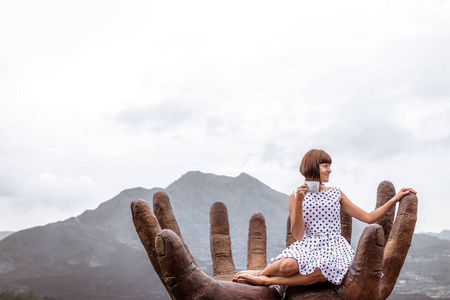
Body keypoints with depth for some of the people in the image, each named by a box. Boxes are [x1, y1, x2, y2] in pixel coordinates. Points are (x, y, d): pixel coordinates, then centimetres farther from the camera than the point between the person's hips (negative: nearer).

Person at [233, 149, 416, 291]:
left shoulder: (336, 194, 14)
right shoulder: (296, 196, 7)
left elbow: (368, 217, 13)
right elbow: (298, 236, -1)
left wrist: (395, 199, 8)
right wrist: (299, 202, -11)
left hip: (333, 246, 2)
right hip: (307, 246, -1)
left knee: (321, 271, -37)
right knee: (288, 265, -38)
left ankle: (265, 280, -22)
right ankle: (259, 272, -5)